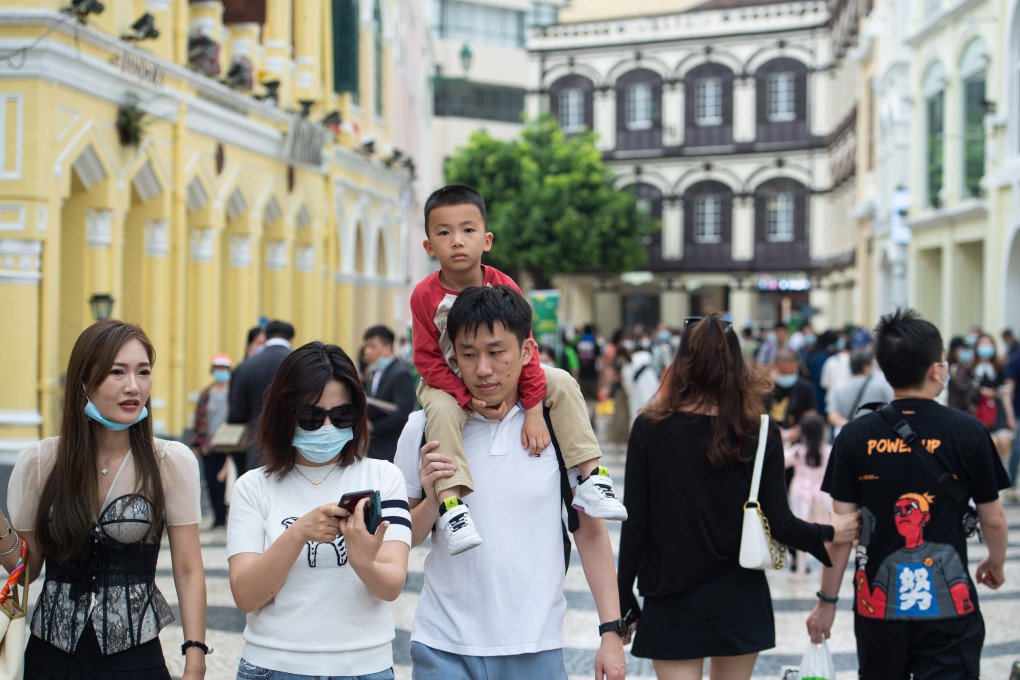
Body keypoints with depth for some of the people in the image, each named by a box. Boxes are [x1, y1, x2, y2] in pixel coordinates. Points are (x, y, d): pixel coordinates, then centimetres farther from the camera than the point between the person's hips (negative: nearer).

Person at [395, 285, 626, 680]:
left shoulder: (558, 425, -2)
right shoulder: (424, 429, -1)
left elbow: (590, 532, 3)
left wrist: (611, 631, -1)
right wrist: (431, 501, -14)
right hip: (444, 648, 1)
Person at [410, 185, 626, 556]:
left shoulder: (504, 287, -15)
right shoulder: (425, 295, -20)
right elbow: (428, 360, -17)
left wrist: (534, 411, -17)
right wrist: (469, 399, -29)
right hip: (449, 383, -3)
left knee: (563, 383, -13)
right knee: (442, 411, -36)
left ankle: (591, 479, -14)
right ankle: (450, 504, -36)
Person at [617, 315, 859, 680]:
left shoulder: (649, 430, -8)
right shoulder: (760, 435, -5)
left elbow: (634, 524, -7)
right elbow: (779, 523, -6)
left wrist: (624, 601, 2)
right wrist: (830, 533, 13)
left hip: (673, 605, -2)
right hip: (739, 599, 2)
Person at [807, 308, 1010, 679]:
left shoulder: (855, 436, -4)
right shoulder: (967, 431, -8)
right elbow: (994, 520, 0)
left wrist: (827, 600, 7)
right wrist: (996, 564, 21)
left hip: (877, 605, 3)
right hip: (948, 605, -2)